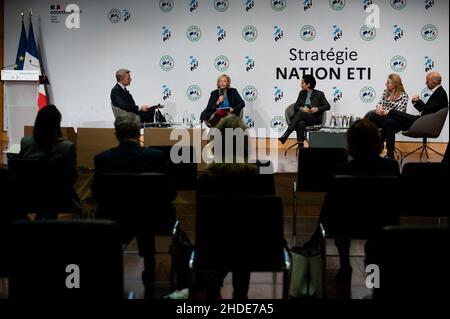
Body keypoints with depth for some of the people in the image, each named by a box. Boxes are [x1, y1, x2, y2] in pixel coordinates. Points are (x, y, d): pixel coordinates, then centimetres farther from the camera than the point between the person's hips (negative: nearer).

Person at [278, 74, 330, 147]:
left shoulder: (319, 94, 4)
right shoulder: (302, 93, 15)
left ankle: (286, 134, -43)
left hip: (315, 118, -3)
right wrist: (301, 108, -11)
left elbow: (327, 106, 2)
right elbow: (295, 107, 12)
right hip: (303, 117, 3)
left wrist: (317, 109, -16)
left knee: (300, 113, -35)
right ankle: (300, 146, -46)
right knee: (301, 123, -38)